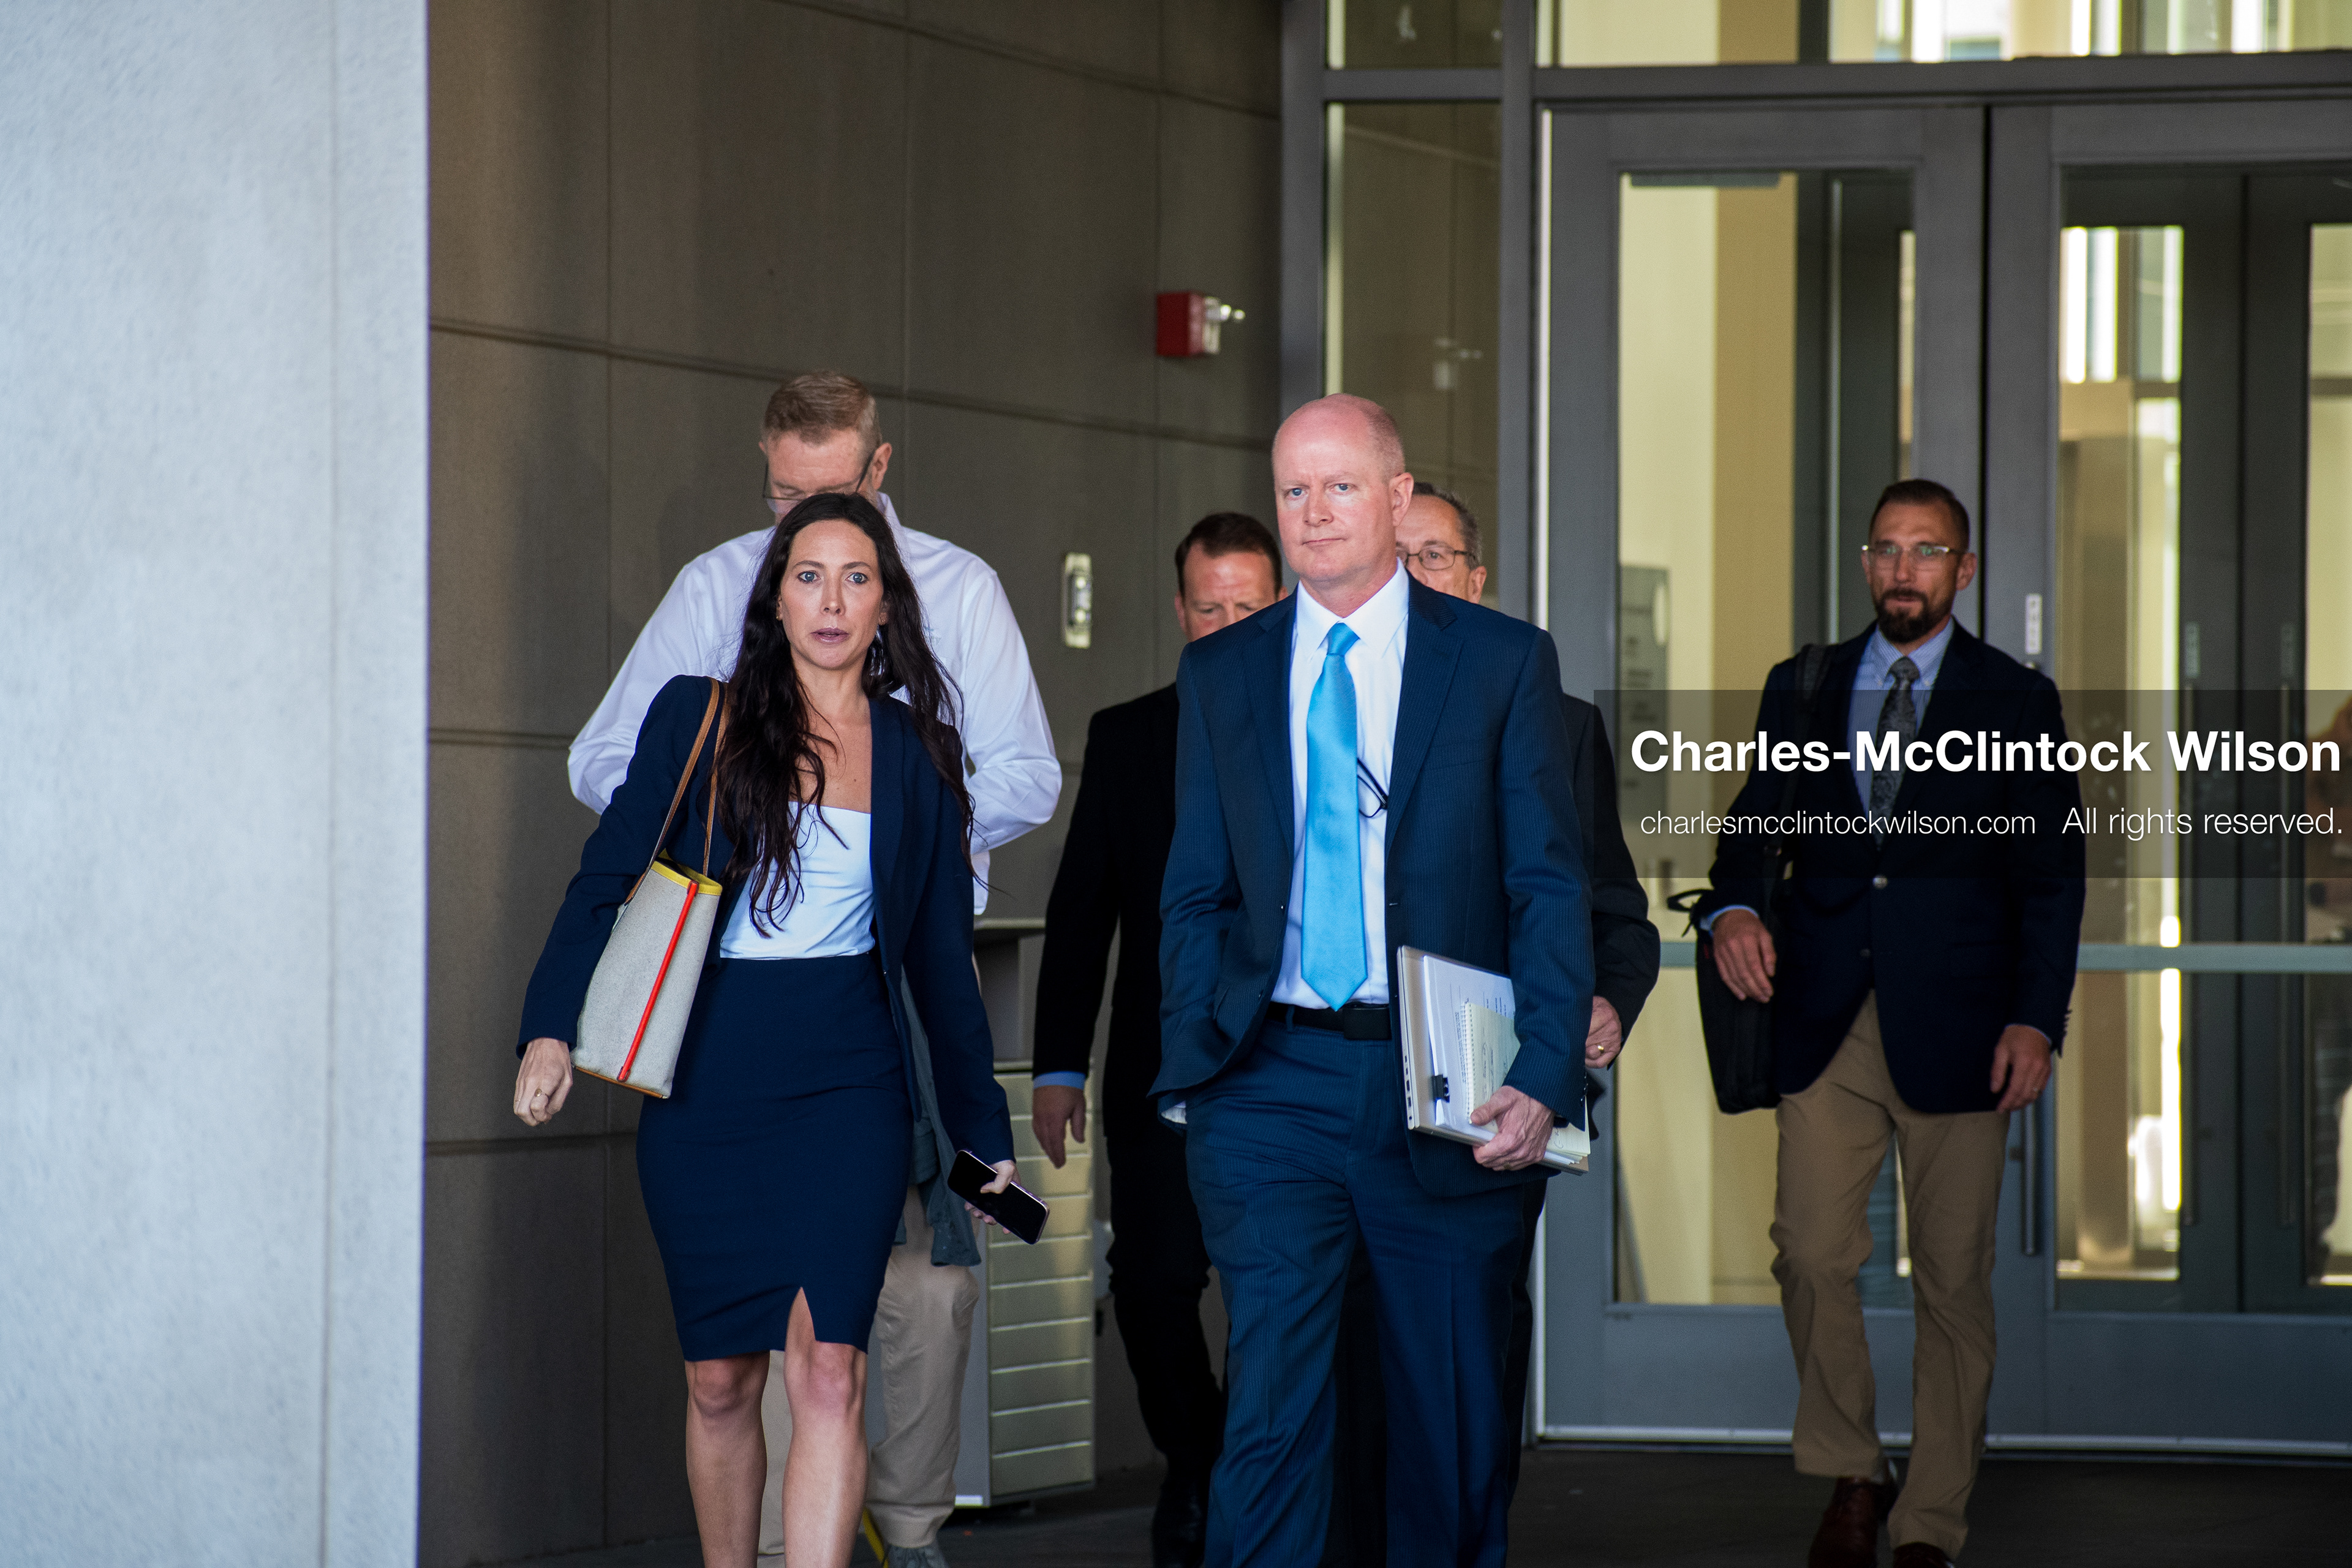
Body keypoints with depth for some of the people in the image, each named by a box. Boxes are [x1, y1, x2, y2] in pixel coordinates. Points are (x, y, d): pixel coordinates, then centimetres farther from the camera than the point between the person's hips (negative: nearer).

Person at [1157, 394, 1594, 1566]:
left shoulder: (1503, 663, 3)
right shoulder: (1218, 675, 10)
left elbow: (1550, 887, 0)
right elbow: (1194, 892, 12)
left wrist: (1544, 1079, -12)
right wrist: (1192, 1070, -1)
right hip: (1274, 1085, 1)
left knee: (1457, 1415, 7)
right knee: (1270, 1406, -8)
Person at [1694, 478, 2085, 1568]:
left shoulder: (2017, 701, 5)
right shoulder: (1803, 688, 12)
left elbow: (2051, 875, 3)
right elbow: (1756, 823, 9)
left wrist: (2036, 1020, -8)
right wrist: (1734, 907, -14)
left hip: (1956, 1028, -2)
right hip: (1825, 1026, 2)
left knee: (1952, 1280, 1)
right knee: (1811, 1255, -5)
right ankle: (1851, 1474, 16)